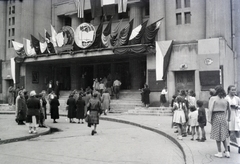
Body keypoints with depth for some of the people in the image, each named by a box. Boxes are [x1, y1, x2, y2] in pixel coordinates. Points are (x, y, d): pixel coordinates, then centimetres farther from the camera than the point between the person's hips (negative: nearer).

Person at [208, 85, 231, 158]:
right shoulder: (225, 100, 7)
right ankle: (227, 152, 13)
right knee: (223, 135, 15)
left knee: (217, 135, 4)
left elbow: (210, 109, -17)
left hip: (216, 117, -5)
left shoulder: (213, 98, -8)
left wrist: (210, 118, -13)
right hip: (223, 117, 5)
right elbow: (229, 110, 15)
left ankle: (219, 153, 10)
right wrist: (228, 118, 27)